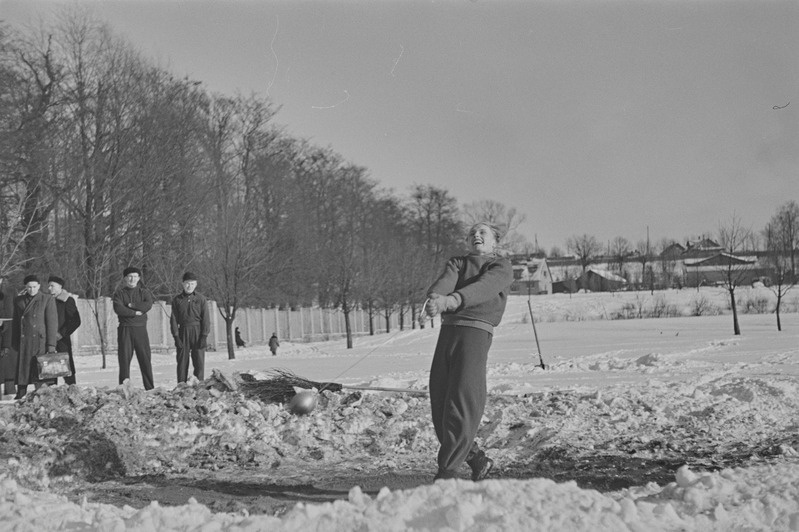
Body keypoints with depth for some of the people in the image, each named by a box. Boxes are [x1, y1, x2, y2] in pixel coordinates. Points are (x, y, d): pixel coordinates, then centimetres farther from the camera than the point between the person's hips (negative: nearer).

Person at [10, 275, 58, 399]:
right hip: (24, 342, 4)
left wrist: (51, 345, -8)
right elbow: (15, 323, 16)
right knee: (22, 371, 2)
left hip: (41, 341, -3)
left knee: (41, 374, -7)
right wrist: (14, 343, 12)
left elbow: (52, 323, -3)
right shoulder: (18, 300, 12)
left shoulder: (47, 300, 1)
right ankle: (20, 398, 6)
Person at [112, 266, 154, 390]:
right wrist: (135, 312, -10)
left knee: (145, 358, -2)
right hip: (125, 329, -1)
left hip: (140, 329, 1)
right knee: (124, 359, -2)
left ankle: (150, 388, 1)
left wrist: (130, 305, -10)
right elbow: (118, 309, -9)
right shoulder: (119, 293, 8)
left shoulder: (144, 292, 12)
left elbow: (148, 305, -8)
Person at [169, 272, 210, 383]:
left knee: (199, 362, -3)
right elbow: (174, 319, 4)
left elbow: (206, 319, 0)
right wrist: (176, 336, -5)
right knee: (182, 362, 1)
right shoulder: (177, 300, 7)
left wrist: (204, 336, -8)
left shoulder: (201, 299, 3)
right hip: (183, 332, 1)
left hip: (198, 332, -1)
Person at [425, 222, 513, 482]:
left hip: (476, 331, -5)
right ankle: (477, 460, 19)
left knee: (463, 401, -15)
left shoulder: (501, 267, 10)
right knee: (439, 402, 2)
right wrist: (435, 297, -25)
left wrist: (451, 300, -31)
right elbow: (445, 282, 0)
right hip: (447, 330, 5)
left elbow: (483, 287, -12)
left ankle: (446, 472, -14)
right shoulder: (456, 264, 24)